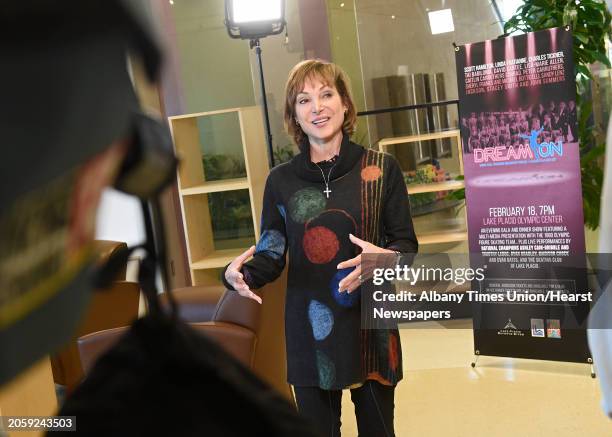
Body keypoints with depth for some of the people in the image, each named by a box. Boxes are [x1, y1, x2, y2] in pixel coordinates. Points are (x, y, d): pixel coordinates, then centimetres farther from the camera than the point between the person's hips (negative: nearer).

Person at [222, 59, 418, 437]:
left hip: (370, 326, -1)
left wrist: (383, 259, -23)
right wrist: (242, 273, -19)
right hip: (309, 331, 1)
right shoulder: (281, 180, 1)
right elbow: (272, 255, 2)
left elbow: (407, 245, -1)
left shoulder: (381, 169, -4)